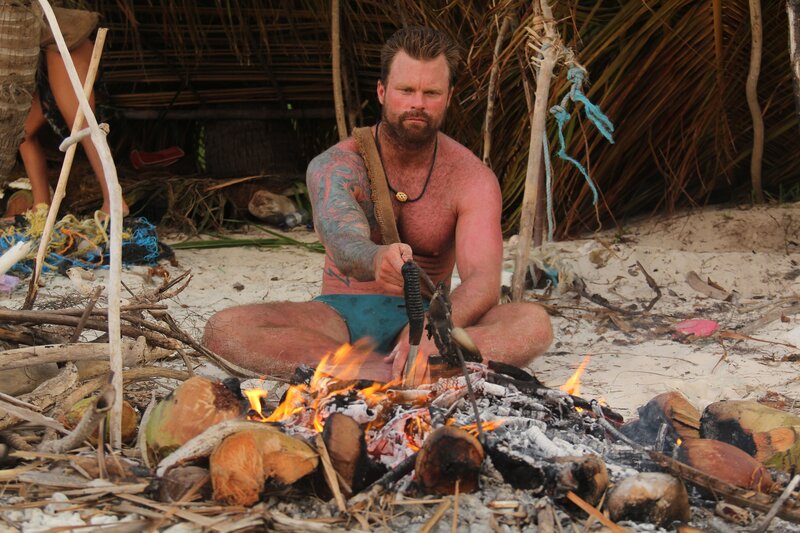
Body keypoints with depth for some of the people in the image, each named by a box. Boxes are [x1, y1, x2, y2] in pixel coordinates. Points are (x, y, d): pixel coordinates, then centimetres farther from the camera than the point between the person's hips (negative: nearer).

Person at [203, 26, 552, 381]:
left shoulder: (472, 179, -5)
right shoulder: (334, 165, -8)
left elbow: (483, 280, -19)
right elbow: (343, 240, -29)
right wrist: (375, 259, -56)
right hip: (341, 315, 1)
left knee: (533, 324, -28)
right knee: (223, 330, -30)